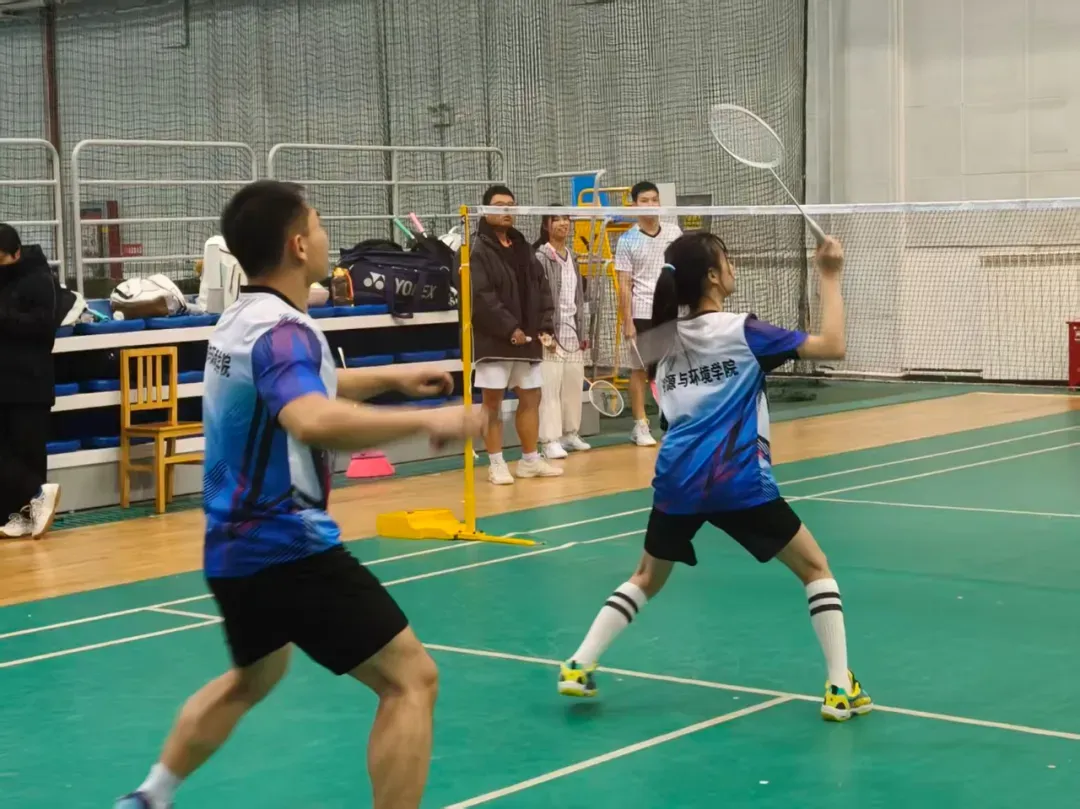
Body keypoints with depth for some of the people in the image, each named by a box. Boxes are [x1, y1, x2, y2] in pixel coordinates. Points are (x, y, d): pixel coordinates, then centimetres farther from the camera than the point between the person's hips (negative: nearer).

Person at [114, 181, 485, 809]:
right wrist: (426, 420, -38)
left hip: (237, 545, 10)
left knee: (255, 677, 33)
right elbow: (314, 421, -43)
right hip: (289, 548, -10)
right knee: (411, 680, -8)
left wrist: (392, 377, 25)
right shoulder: (282, 330, -21)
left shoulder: (245, 320, 9)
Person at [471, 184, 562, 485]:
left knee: (531, 398, 11)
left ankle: (530, 459, 21)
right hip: (494, 339, -7)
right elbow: (481, 297, -17)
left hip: (527, 338, 7)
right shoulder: (478, 251, -8)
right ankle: (496, 464, 6)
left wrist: (544, 326, 0)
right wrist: (510, 329, -19)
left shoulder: (524, 248, 14)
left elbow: (542, 288, 13)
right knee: (493, 402, 0)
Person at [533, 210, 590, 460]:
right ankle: (550, 440, -6)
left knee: (574, 386, 9)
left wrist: (583, 331, 17)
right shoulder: (540, 257, -8)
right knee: (550, 388, -8)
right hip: (552, 332, -7)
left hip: (572, 331, 7)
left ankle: (570, 434, 20)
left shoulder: (572, 257, 16)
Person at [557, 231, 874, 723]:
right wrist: (830, 278, 1)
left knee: (647, 579, 24)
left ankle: (579, 666, 14)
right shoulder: (742, 332, -4)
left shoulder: (665, 339, 11)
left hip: (677, 480, 5)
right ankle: (841, 689, 3)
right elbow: (833, 347, -6)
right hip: (737, 482, -5)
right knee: (816, 568, 9)